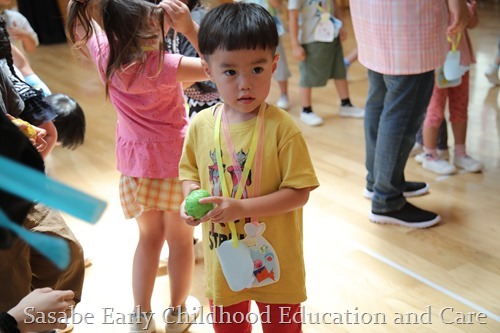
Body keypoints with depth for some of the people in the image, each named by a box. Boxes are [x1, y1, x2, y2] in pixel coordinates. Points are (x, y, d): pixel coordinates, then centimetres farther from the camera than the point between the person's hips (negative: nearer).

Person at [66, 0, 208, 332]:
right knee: (181, 240, 15)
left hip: (135, 162, 5)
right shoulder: (162, 66, -25)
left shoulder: (105, 53, -10)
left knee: (149, 237, 21)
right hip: (174, 160, -5)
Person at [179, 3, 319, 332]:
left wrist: (241, 208, -28)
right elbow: (189, 170, 8)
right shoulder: (201, 125, -8)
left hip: (273, 259, -3)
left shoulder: (282, 128, -20)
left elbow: (299, 192, -20)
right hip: (222, 259, 4)